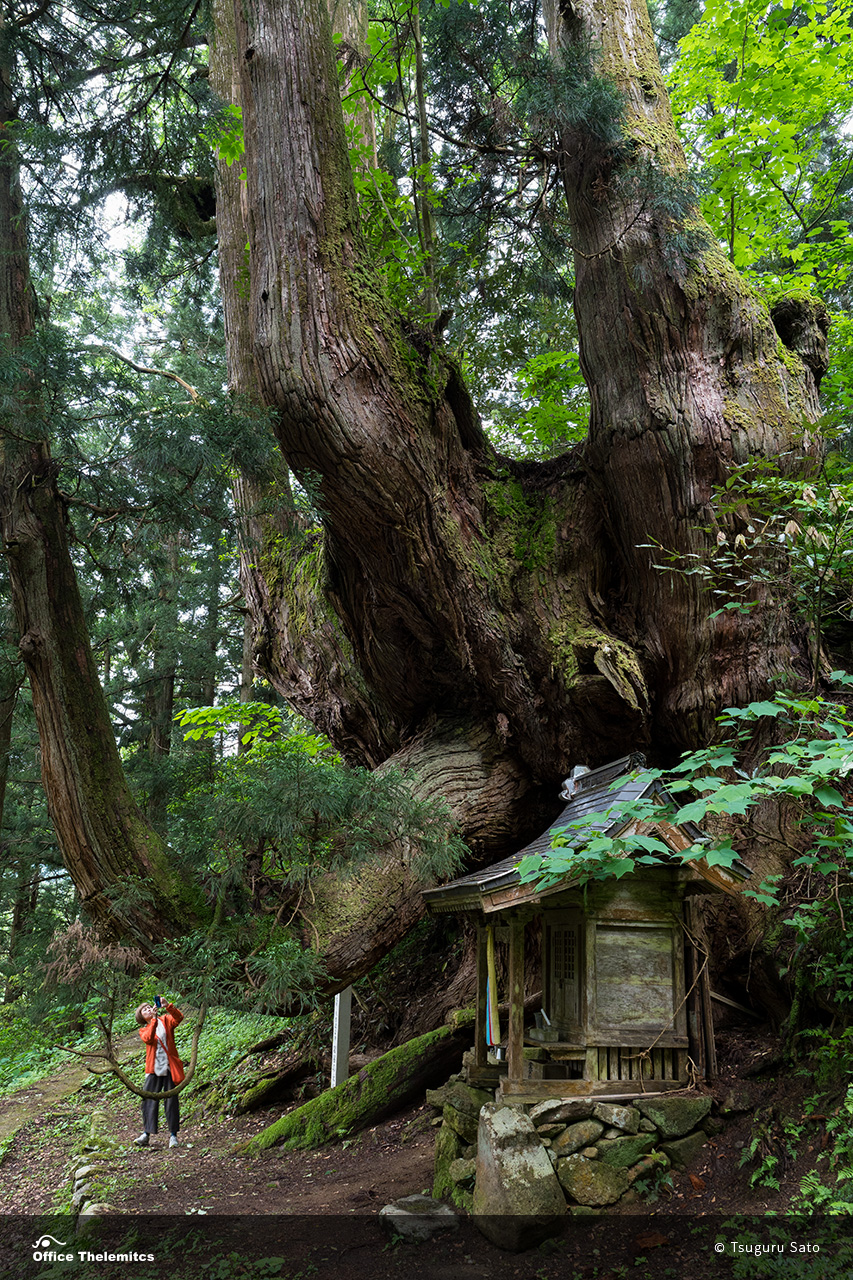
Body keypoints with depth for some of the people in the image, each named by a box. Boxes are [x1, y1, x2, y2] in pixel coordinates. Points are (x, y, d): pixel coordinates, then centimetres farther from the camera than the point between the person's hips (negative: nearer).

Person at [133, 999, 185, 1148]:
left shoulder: (165, 1020, 9)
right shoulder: (143, 1030, 11)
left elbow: (178, 1018, -11)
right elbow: (148, 1038, -12)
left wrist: (167, 1007, -27)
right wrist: (154, 1020, -22)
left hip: (169, 1067, -1)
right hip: (153, 1068, 1)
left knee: (171, 1100, 0)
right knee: (149, 1100, -1)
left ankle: (173, 1135, 6)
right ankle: (146, 1134, 7)